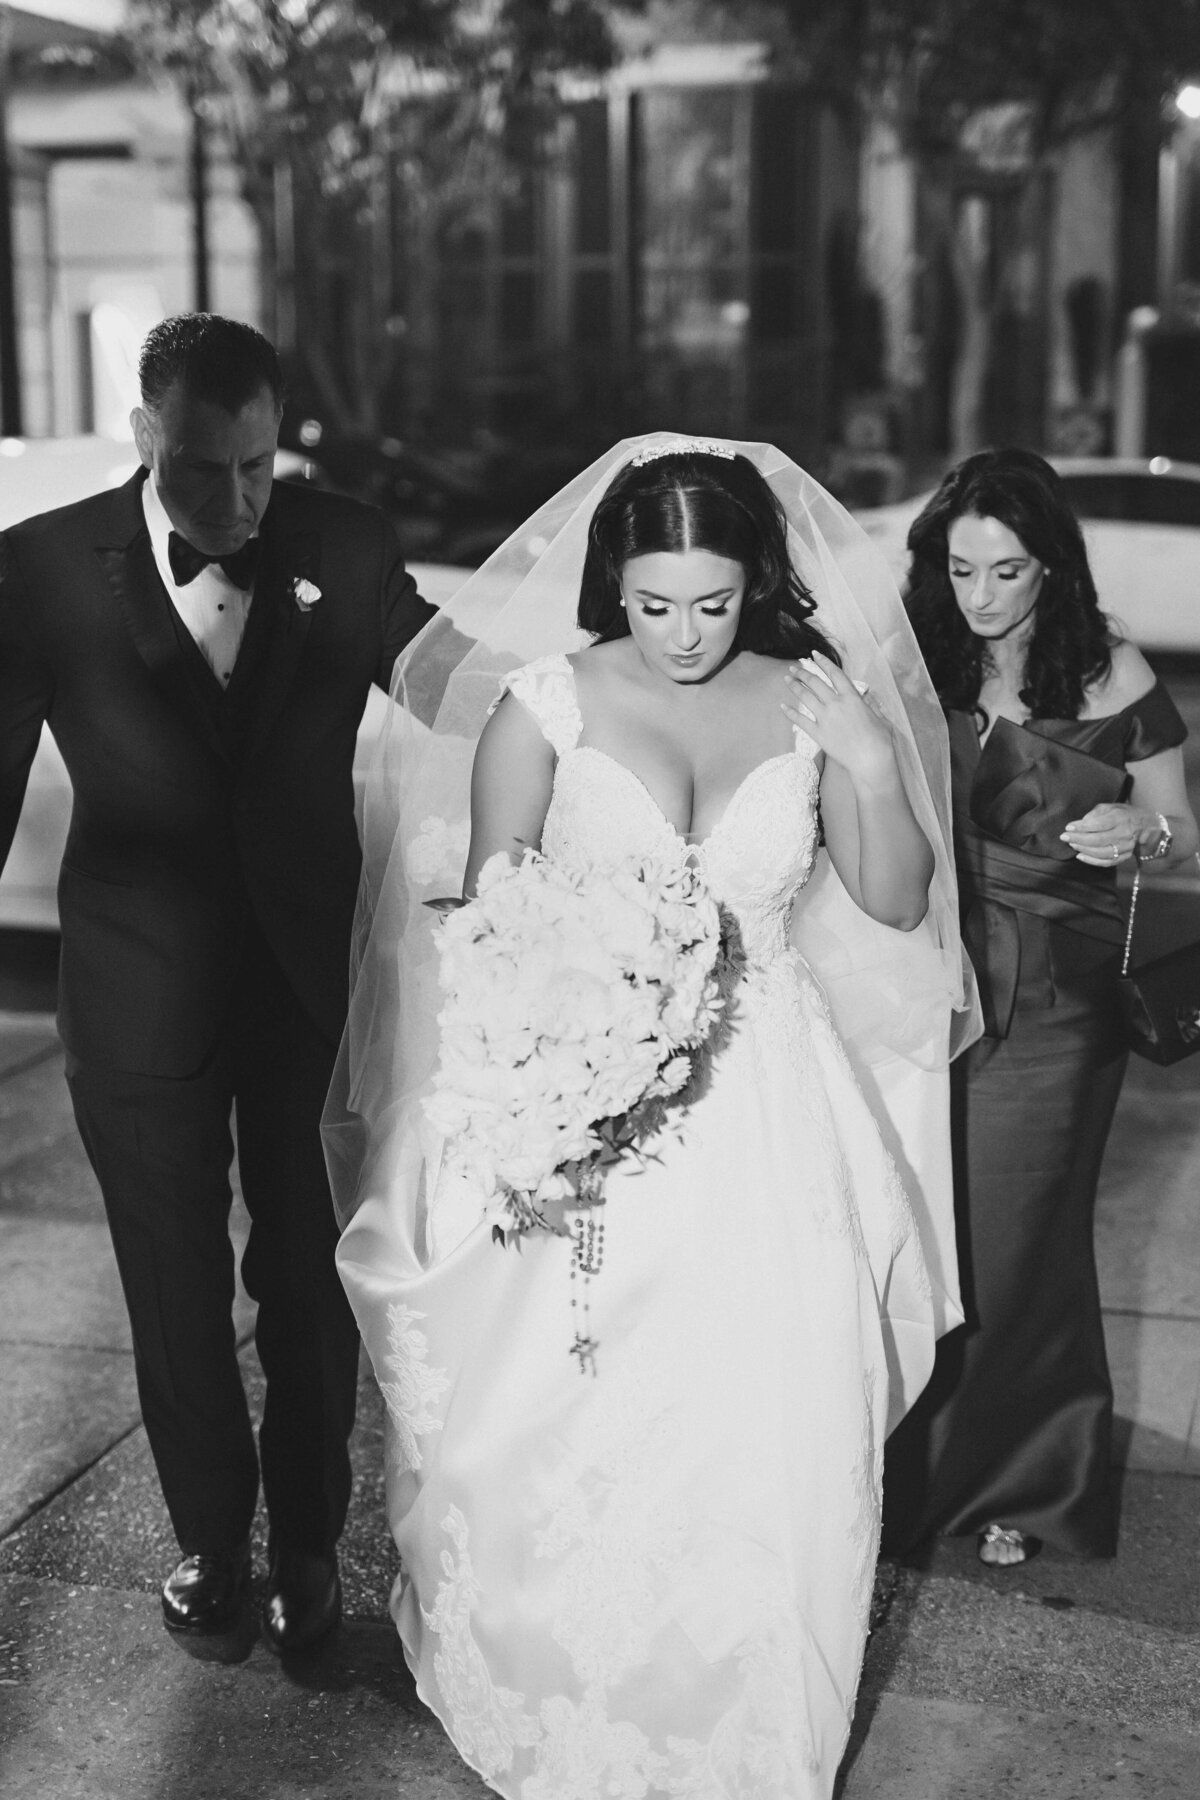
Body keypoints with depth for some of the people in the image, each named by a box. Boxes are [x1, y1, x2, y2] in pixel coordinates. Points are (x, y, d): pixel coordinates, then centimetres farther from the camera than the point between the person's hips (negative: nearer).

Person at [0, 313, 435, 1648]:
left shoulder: (346, 550, -7)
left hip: (311, 985, 0)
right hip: (140, 997, 0)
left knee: (306, 1279, 13)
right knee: (176, 1288, 15)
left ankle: (309, 1541, 35)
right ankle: (208, 1534, 39)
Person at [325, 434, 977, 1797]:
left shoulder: (811, 702, 1)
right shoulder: (546, 698, -5)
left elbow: (895, 905, 5)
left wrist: (877, 772, -11)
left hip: (761, 1130, 2)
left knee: (763, 1436, 1)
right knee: (568, 1425, 5)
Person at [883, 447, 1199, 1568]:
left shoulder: (1110, 675, -5)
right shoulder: (919, 667, 0)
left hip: (1051, 1005, -2)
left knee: (1016, 1240, 5)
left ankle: (1018, 1484, 26)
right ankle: (919, 1468, 27)